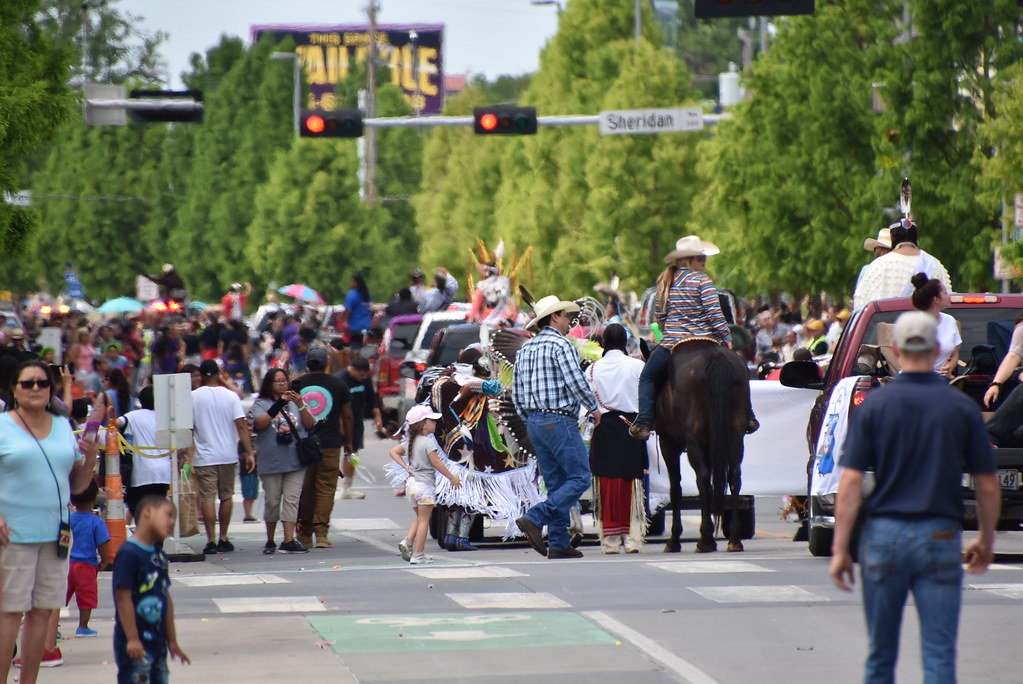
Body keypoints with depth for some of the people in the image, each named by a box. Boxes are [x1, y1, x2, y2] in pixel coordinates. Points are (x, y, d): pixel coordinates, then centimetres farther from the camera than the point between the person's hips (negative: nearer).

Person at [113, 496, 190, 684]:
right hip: (136, 644, -9)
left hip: (157, 640, 9)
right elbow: (123, 597, -20)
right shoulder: (129, 554, -16)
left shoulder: (159, 555, 12)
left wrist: (172, 640, 20)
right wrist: (132, 639, -22)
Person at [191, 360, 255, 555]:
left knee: (207, 498, -3)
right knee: (226, 496, 14)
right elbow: (241, 425, -6)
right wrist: (249, 452, -4)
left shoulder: (193, 397, -3)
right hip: (228, 455, 2)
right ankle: (223, 539, 17)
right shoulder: (230, 396, -1)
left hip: (204, 456, -2)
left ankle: (211, 541, -8)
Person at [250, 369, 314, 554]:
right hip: (271, 461, -1)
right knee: (272, 501, 4)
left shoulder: (295, 402, 10)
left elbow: (309, 424, 3)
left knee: (292, 500, -6)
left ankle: (289, 541, -10)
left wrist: (301, 405, -14)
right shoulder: (261, 404, 4)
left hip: (295, 461, 2)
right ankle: (270, 541, 17)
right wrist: (279, 404, -20)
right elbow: (260, 423, -13)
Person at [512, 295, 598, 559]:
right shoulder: (561, 344, -10)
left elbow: (517, 394, 15)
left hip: (534, 422, 9)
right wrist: (593, 408, -1)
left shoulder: (525, 349, 14)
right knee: (579, 479, -5)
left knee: (556, 484, 11)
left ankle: (559, 544, 6)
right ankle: (534, 519, -18)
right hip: (559, 420, -9)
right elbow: (576, 381, -17)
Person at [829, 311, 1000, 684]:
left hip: (884, 533, 1)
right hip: (940, 540, -1)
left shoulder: (874, 405, -2)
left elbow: (850, 482, -7)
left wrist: (840, 548, -4)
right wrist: (986, 540, 17)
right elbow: (988, 487, 2)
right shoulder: (962, 407, -1)